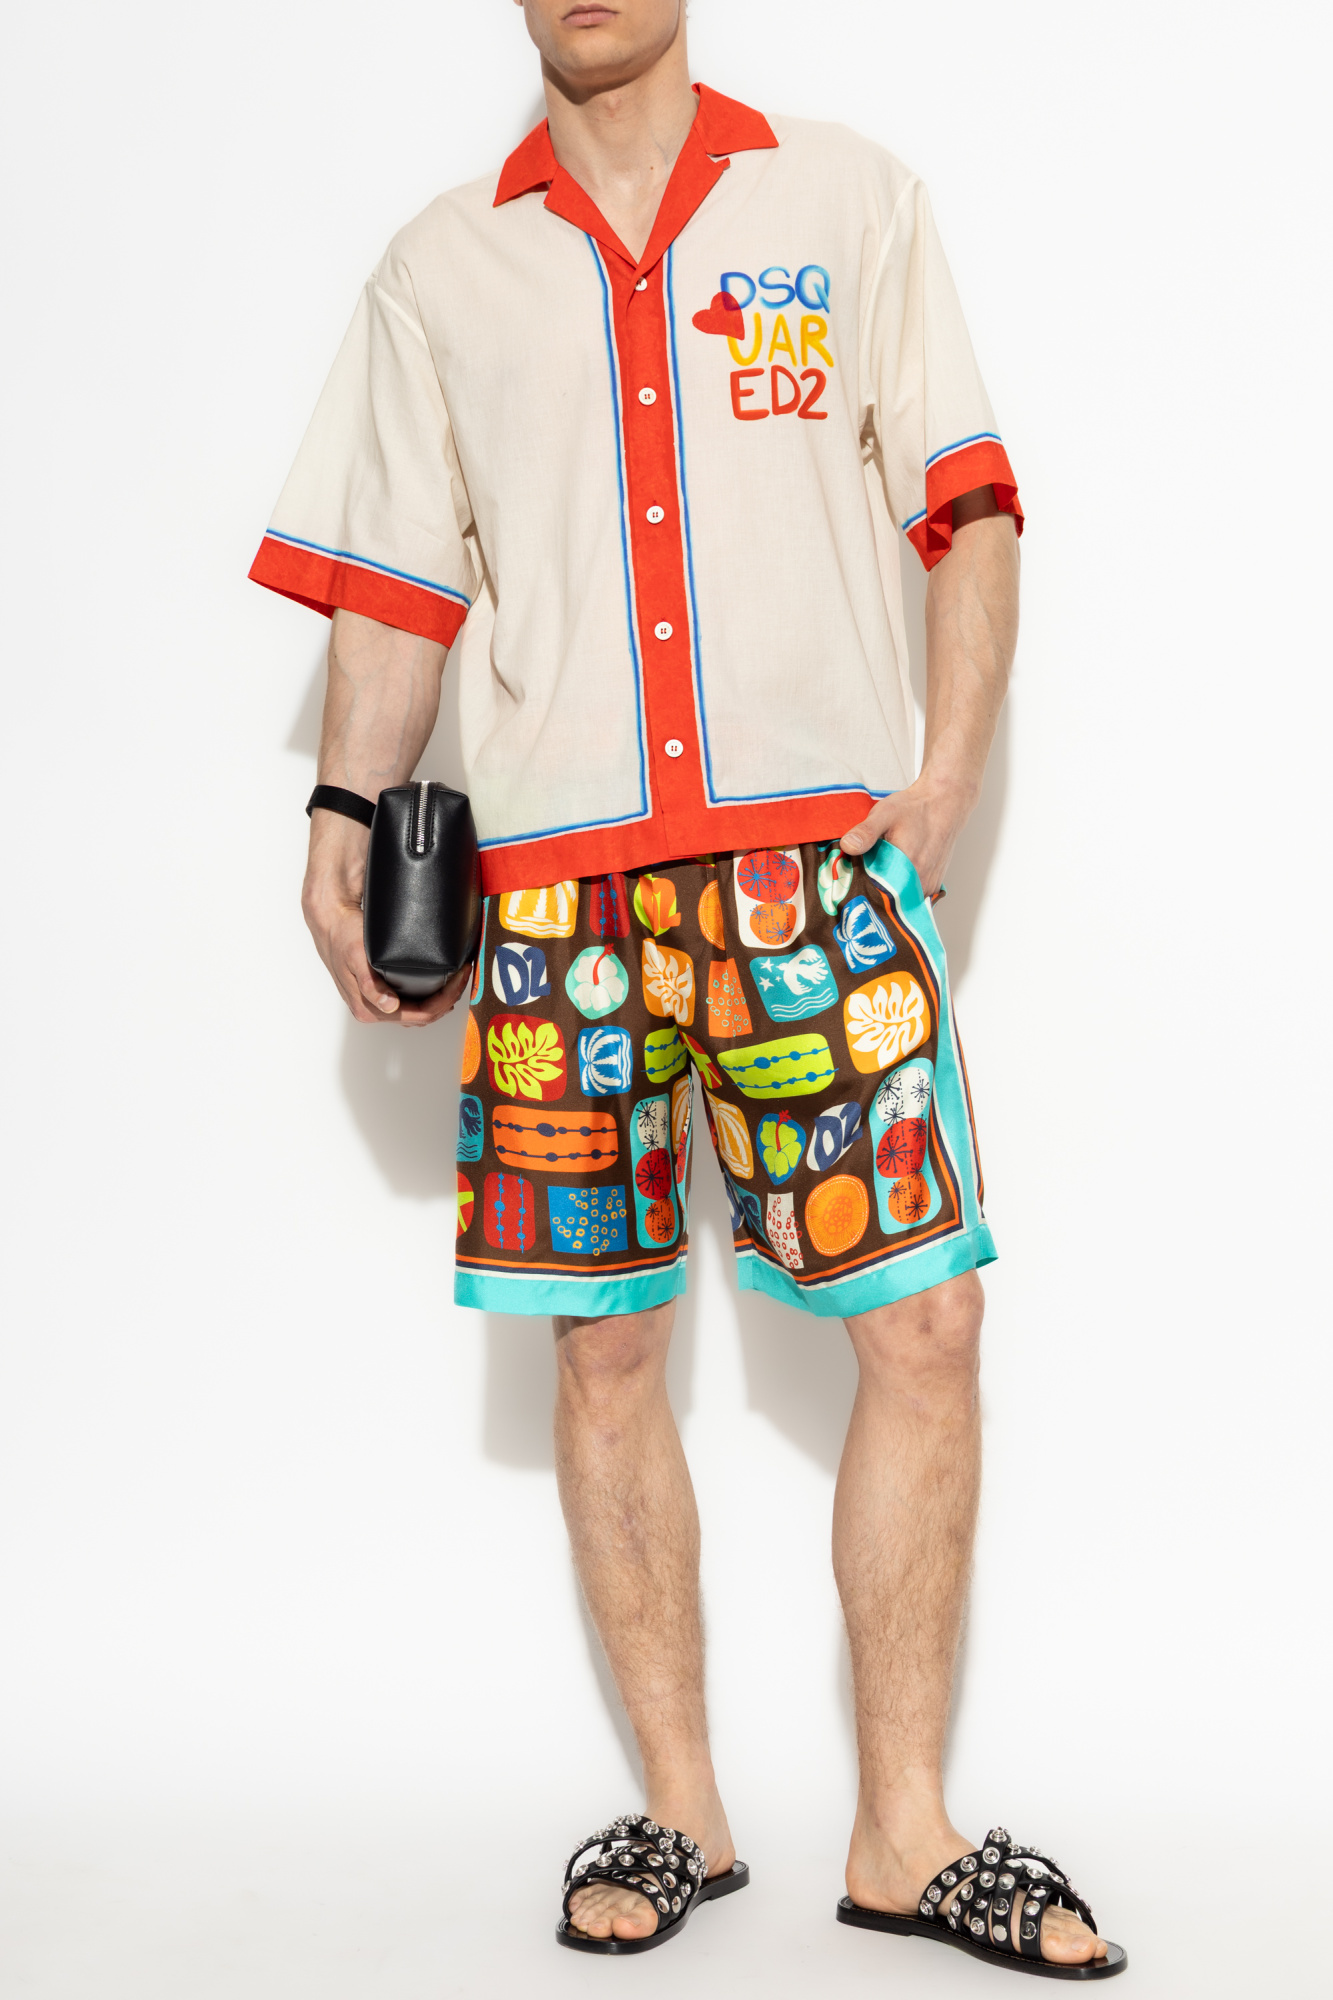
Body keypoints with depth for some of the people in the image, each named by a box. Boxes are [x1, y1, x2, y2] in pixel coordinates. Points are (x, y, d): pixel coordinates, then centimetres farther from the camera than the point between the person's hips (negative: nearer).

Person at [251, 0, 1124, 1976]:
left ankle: (907, 1832, 9)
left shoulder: (851, 201, 12)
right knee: (606, 1347, 4)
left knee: (927, 1322, -5)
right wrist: (343, 820, 3)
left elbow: (968, 510, 9)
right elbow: (396, 589, 15)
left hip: (816, 845, -1)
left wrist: (948, 767, -3)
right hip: (553, 868, 1)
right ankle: (680, 1813, 19)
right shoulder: (440, 270, 15)